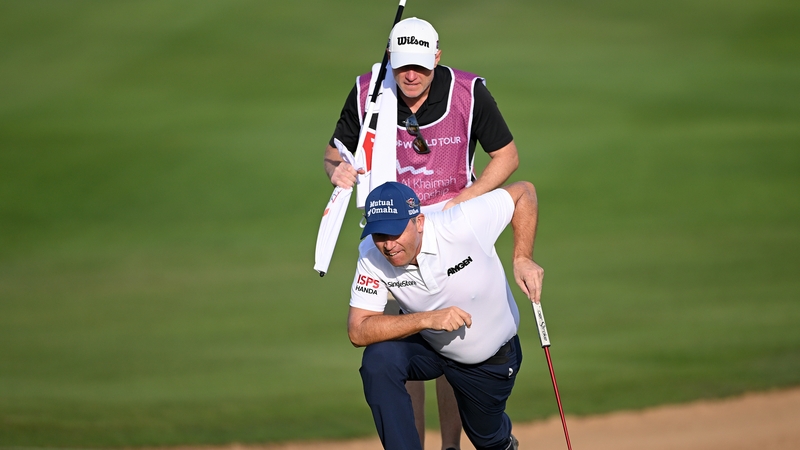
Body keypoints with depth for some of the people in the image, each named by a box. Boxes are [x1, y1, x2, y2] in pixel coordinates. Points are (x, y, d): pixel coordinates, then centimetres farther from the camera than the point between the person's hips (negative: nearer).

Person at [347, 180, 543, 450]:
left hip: (491, 358, -1)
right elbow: (358, 331, -31)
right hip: (427, 345, 1)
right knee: (378, 360, -30)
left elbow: (523, 192, -20)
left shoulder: (464, 225, -34)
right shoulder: (373, 258, -26)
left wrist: (522, 259, -31)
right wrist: (427, 319, -43)